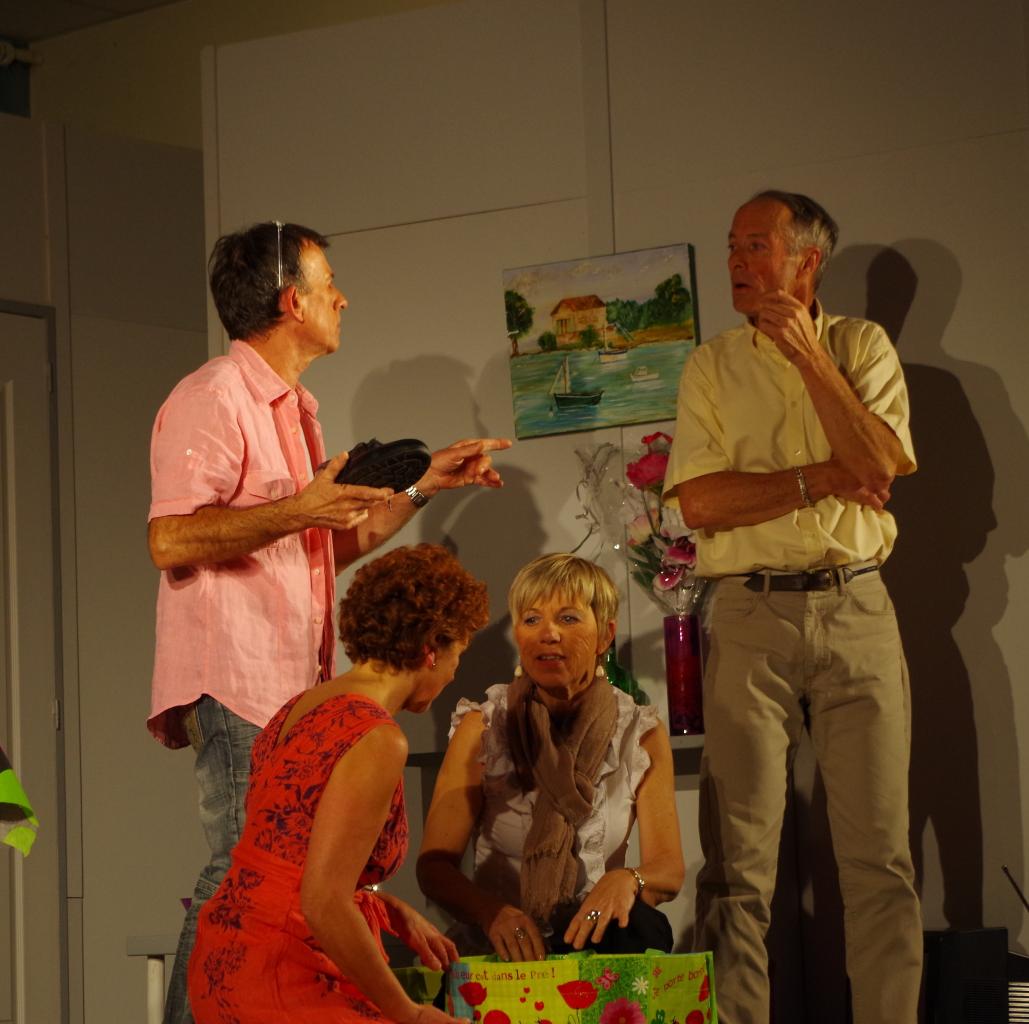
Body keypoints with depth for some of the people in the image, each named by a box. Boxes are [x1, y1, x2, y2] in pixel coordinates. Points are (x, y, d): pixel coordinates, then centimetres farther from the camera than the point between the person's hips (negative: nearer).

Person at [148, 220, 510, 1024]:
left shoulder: (295, 407, 24)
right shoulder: (213, 400, -8)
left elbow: (333, 543, 29)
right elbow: (170, 540, -18)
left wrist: (424, 485, 22)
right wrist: (298, 510, -23)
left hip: (297, 693, 9)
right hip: (236, 689, -9)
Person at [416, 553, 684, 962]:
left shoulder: (641, 734, 3)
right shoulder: (482, 727, -1)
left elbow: (669, 868, -1)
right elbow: (435, 864, -5)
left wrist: (627, 880, -26)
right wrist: (491, 912, -28)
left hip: (593, 939, 2)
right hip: (497, 950, -1)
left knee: (638, 927, -32)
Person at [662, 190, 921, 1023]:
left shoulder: (863, 346, 8)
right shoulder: (713, 366, 8)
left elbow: (878, 464, -9)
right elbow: (701, 502, -4)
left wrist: (805, 351, -9)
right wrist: (821, 479, -7)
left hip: (857, 610, 0)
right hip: (752, 616, 0)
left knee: (880, 854, 0)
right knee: (738, 861, -1)